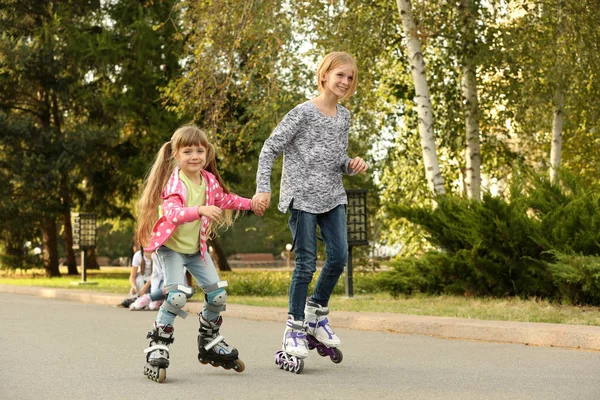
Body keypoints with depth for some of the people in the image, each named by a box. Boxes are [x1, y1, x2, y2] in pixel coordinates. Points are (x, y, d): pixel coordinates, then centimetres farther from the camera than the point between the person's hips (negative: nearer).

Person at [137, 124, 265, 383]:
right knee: (177, 296, -24)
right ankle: (157, 350, -14)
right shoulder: (175, 182, -23)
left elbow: (224, 198, 19)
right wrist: (200, 210, -54)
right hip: (171, 246, -7)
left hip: (196, 247, 7)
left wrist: (250, 204, 22)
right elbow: (172, 213, -40)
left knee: (218, 295, 5)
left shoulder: (209, 180, -3)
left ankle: (209, 343, 27)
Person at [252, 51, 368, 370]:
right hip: (302, 196, -6)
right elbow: (270, 148, -7)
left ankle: (317, 311, 22)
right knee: (306, 264, -4)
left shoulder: (344, 116, 10)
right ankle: (295, 327, 8)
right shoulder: (303, 113, -9)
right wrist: (263, 188, -14)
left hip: (332, 196, 6)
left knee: (339, 257, -1)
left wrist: (352, 164, -3)